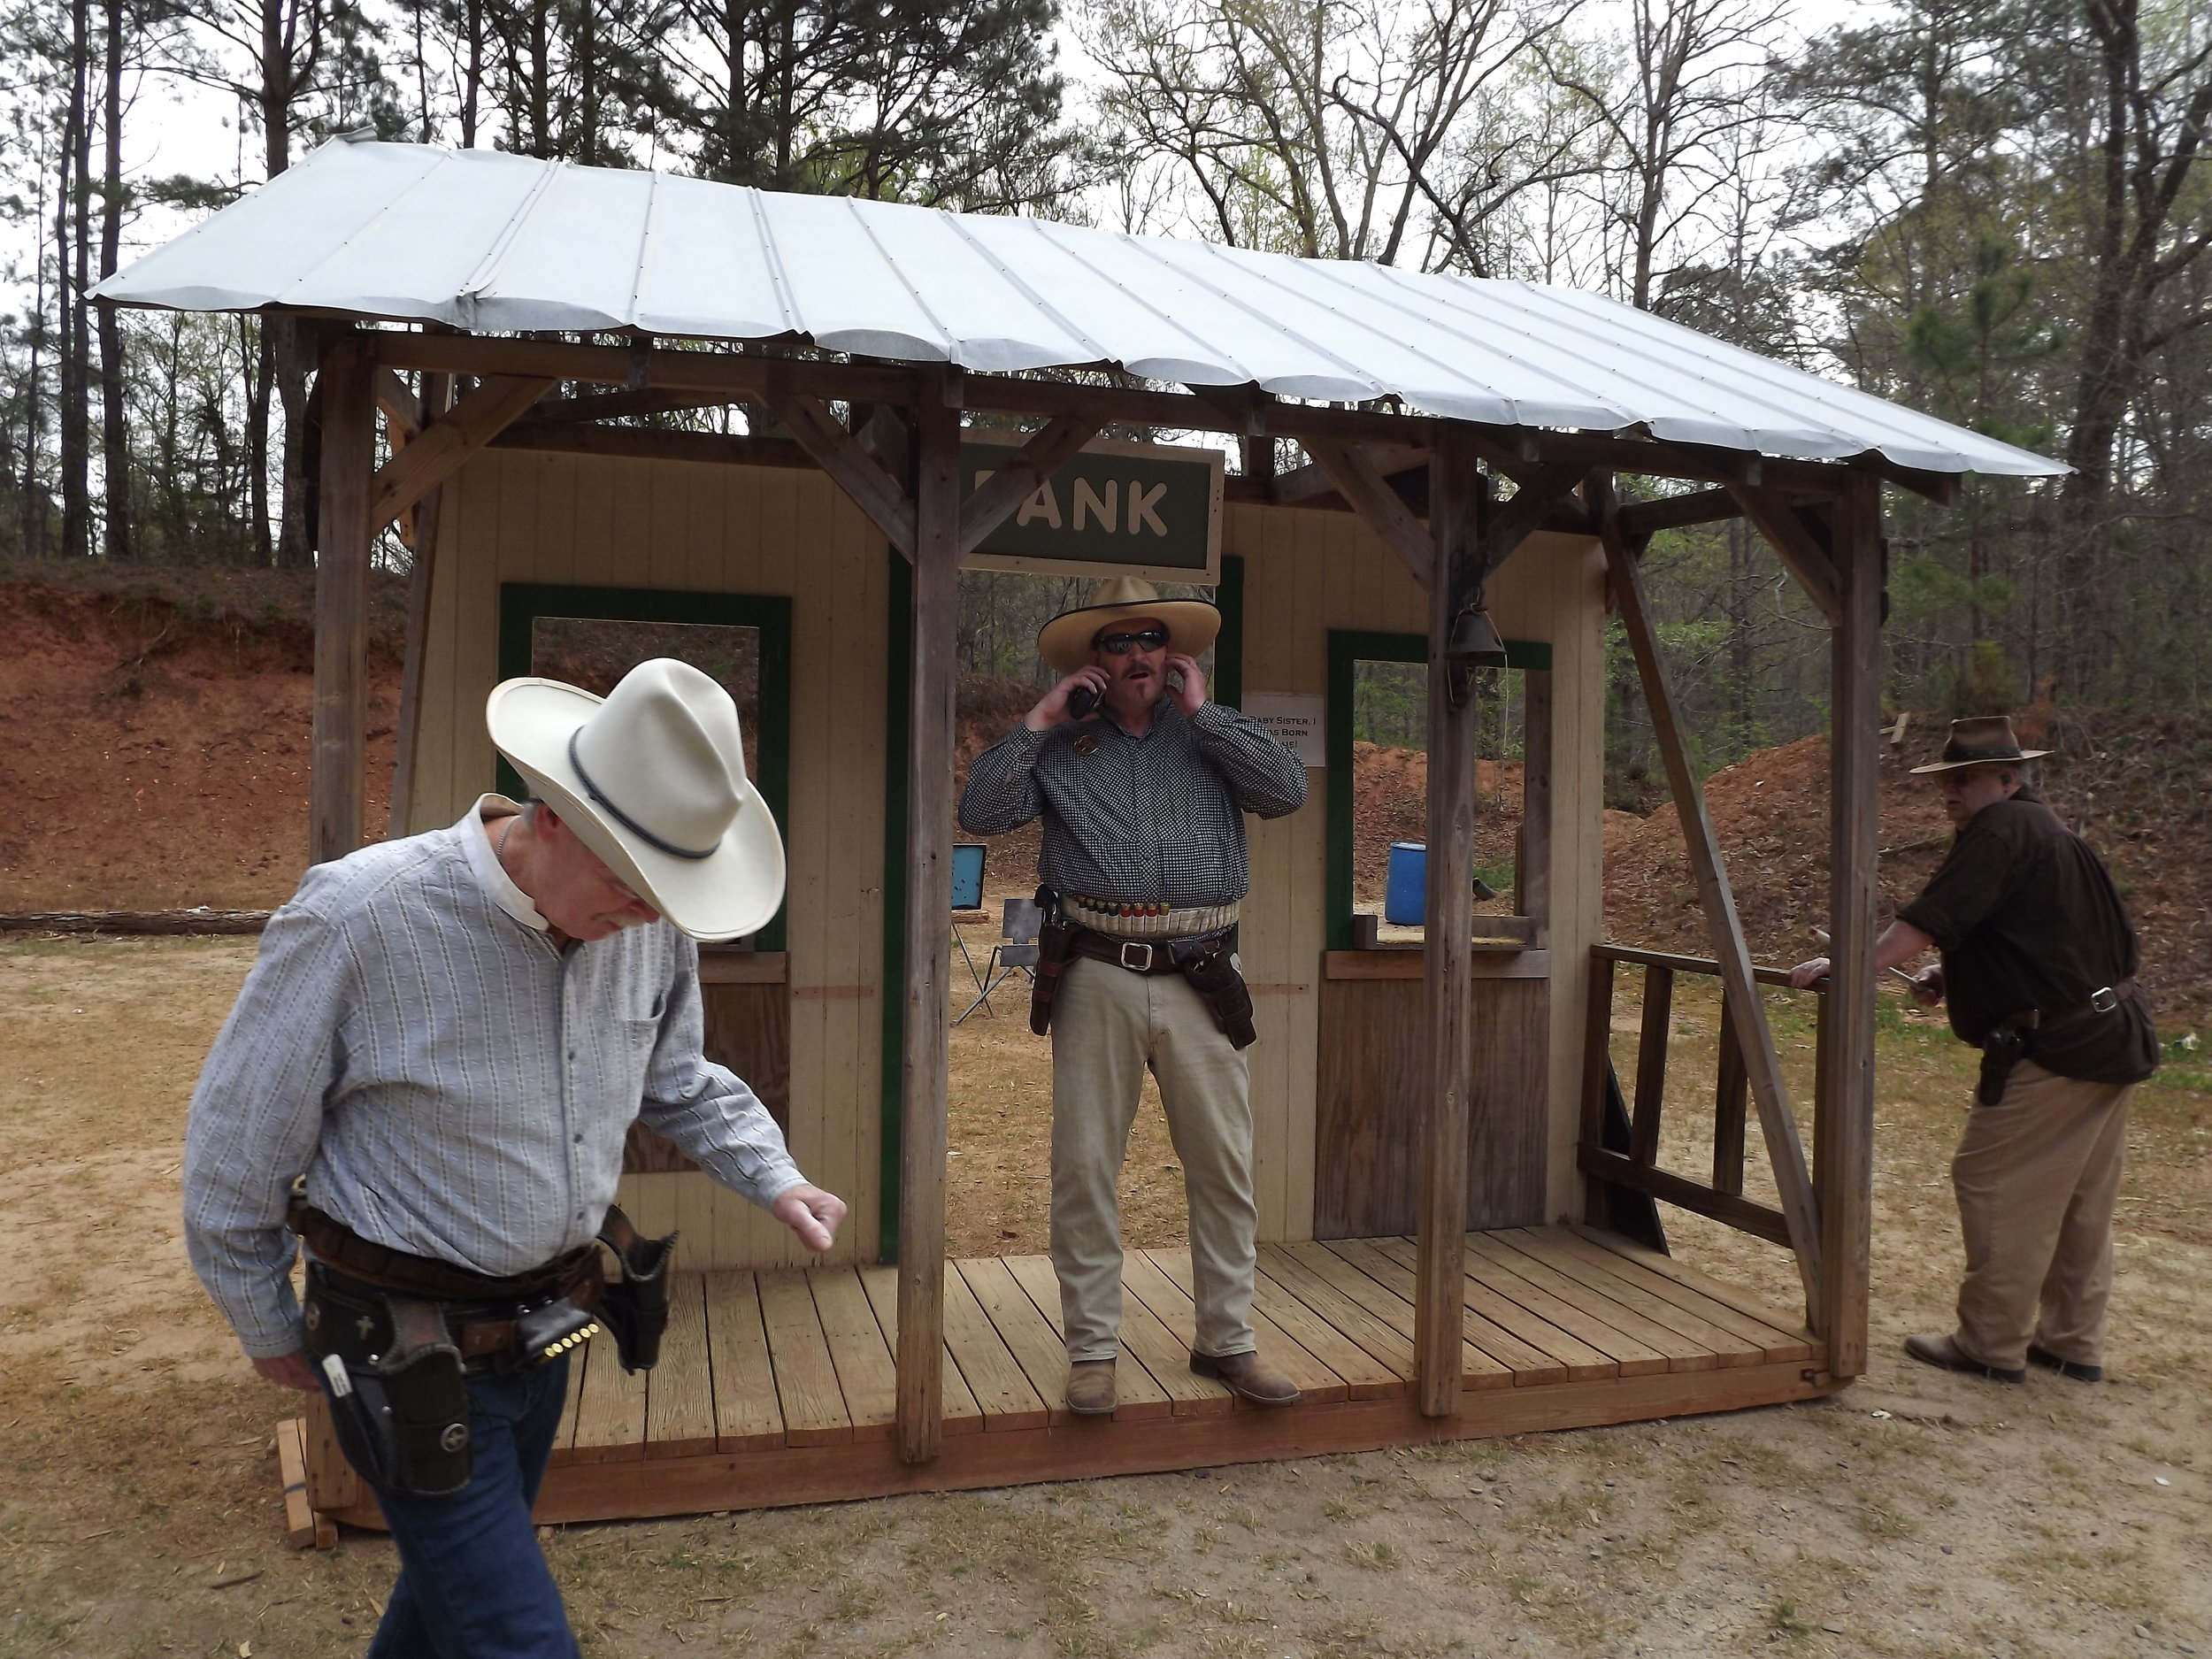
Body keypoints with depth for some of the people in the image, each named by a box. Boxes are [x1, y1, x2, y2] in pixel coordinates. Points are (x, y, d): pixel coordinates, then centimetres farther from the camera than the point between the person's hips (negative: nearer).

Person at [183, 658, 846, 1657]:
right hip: (414, 1359, -6)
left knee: (457, 1578, 27)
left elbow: (676, 1080, 10)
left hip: (546, 1332, 6)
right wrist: (269, 1331, 0)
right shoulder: (359, 917, -26)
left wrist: (774, 1179, -6)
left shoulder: (653, 926, -10)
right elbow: (234, 1145, -12)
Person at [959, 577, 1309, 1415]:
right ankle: (1092, 1349, 17)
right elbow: (981, 812, -2)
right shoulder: (1059, 748, 10)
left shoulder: (1210, 740, 13)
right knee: (1084, 1168, 4)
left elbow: (1288, 790, -3)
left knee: (1224, 1167, 5)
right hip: (1097, 978, 0)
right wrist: (1038, 719, -3)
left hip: (1202, 980, 1)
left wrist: (1202, 708, -2)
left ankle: (1227, 1340, 20)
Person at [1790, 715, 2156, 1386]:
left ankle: (1992, 1344, 5)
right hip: (2114, 1039, 10)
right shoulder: (2044, 830, 18)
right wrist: (1953, 975, 11)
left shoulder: (2001, 831, -15)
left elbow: (1929, 919, -25)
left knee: (1991, 1183, -2)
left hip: (2052, 1051, -10)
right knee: (2082, 1200, 16)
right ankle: (2073, 1343, 25)